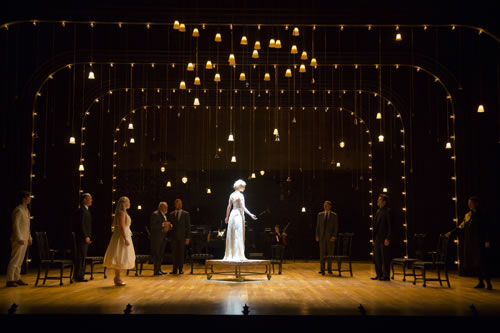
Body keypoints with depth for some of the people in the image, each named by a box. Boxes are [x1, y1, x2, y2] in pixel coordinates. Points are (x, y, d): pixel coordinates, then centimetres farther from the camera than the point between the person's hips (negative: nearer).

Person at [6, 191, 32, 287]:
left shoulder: (26, 210, 15)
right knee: (14, 260, -6)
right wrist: (19, 239, -21)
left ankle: (17, 278, 17)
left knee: (20, 261, 12)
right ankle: (10, 280, -3)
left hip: (24, 239, 9)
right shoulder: (18, 210, -13)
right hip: (19, 240, -9)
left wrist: (29, 238, 17)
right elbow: (16, 225, -18)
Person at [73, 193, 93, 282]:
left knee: (82, 257, 12)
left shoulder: (86, 210, 17)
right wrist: (86, 236, -20)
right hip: (82, 238, -10)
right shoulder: (81, 210, -14)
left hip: (85, 238, 10)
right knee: (81, 256, -6)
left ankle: (80, 275, 18)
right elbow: (81, 225, -19)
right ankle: (78, 276, -2)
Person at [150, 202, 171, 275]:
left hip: (162, 238, 9)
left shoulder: (164, 215, 19)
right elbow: (152, 225, -19)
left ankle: (159, 269, 15)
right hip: (156, 238, -9)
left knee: (161, 254, 10)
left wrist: (168, 225, 4)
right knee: (156, 254, -6)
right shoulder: (155, 214, -10)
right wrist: (162, 224, -25)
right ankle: (156, 270, -3)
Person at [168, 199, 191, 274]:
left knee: (181, 253, 0)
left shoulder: (186, 214, 5)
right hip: (173, 237, 2)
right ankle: (174, 269, 7)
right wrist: (169, 236, 1)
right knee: (174, 253, 1)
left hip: (182, 237, -2)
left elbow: (188, 226, 2)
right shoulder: (171, 214, 11)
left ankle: (180, 269, 6)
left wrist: (188, 237, -4)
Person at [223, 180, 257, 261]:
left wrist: (227, 217, 21)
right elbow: (243, 207, -15)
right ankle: (238, 255, -5)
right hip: (239, 215, -7)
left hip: (232, 214, 7)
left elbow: (229, 207, 14)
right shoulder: (240, 195, -9)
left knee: (231, 235, 8)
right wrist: (250, 214, -14)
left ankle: (230, 255, 11)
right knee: (238, 235, -5)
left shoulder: (232, 195, 11)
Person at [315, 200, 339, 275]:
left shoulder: (334, 215, 2)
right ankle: (322, 270, 2)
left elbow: (336, 226, -1)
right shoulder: (320, 214, 9)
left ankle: (329, 269, 12)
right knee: (322, 253, -1)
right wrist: (317, 235, 1)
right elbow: (318, 226, 9)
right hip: (322, 236, 1)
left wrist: (334, 236, -10)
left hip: (330, 237, -1)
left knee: (330, 253, 3)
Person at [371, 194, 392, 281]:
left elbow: (390, 225, -14)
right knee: (377, 257, 11)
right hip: (377, 239, 8)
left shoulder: (388, 211, -9)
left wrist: (388, 239, -18)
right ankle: (379, 275, 20)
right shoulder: (378, 211, 14)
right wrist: (374, 238, 14)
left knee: (385, 258, -2)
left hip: (384, 239, -8)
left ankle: (386, 276, 5)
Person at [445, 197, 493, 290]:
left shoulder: (482, 215, -5)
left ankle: (488, 283, 0)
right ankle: (481, 282, 18)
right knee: (473, 264, 7)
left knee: (482, 263, -8)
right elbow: (461, 227, 18)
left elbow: (488, 229, -7)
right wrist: (451, 233, 11)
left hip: (479, 243, -6)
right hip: (470, 243, 6)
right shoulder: (468, 215, 13)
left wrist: (487, 241, -15)